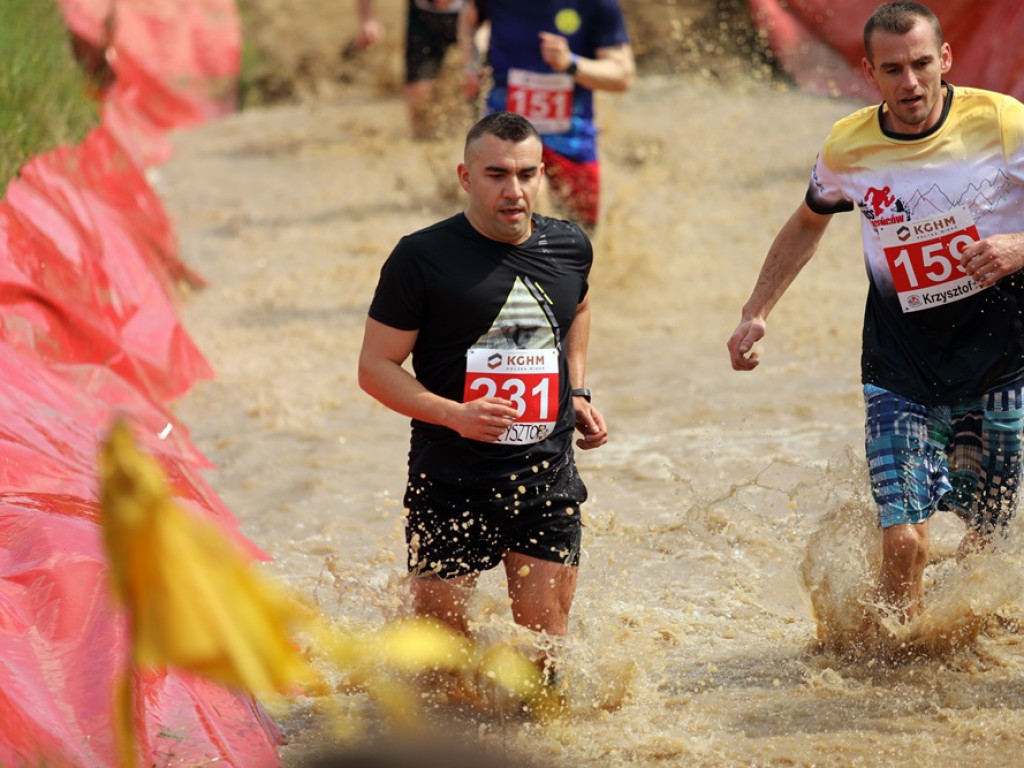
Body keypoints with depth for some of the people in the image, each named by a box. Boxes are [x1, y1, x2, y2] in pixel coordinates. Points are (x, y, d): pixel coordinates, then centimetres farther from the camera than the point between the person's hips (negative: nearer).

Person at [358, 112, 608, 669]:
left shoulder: (569, 248, 5)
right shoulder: (423, 258, -9)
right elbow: (376, 368, -7)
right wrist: (455, 414, -21)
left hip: (547, 480, 3)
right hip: (450, 483, -3)